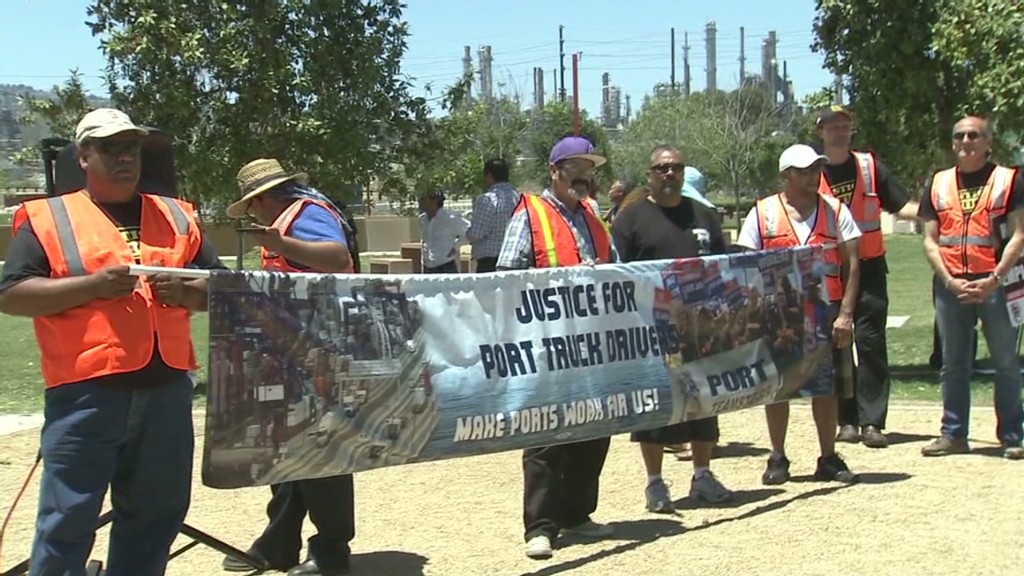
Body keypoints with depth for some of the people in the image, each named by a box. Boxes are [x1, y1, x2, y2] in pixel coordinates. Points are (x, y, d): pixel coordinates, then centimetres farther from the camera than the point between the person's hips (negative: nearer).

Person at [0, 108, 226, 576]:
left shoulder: (176, 216, 15)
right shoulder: (47, 217, 4)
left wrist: (186, 291, -7)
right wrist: (92, 284, -16)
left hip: (166, 387, 4)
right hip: (85, 392, -4)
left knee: (157, 512, 11)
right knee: (68, 517, -3)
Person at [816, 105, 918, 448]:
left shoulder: (870, 166, 6)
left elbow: (902, 206, 3)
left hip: (869, 267, 0)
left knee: (871, 341, -5)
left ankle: (872, 421, -4)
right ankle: (847, 420, 10)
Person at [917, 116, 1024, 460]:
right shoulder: (938, 184, 11)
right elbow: (930, 241, 8)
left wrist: (993, 280, -14)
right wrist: (950, 281, -6)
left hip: (995, 284, -3)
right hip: (950, 285, 3)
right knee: (953, 364, 8)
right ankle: (953, 434, 16)